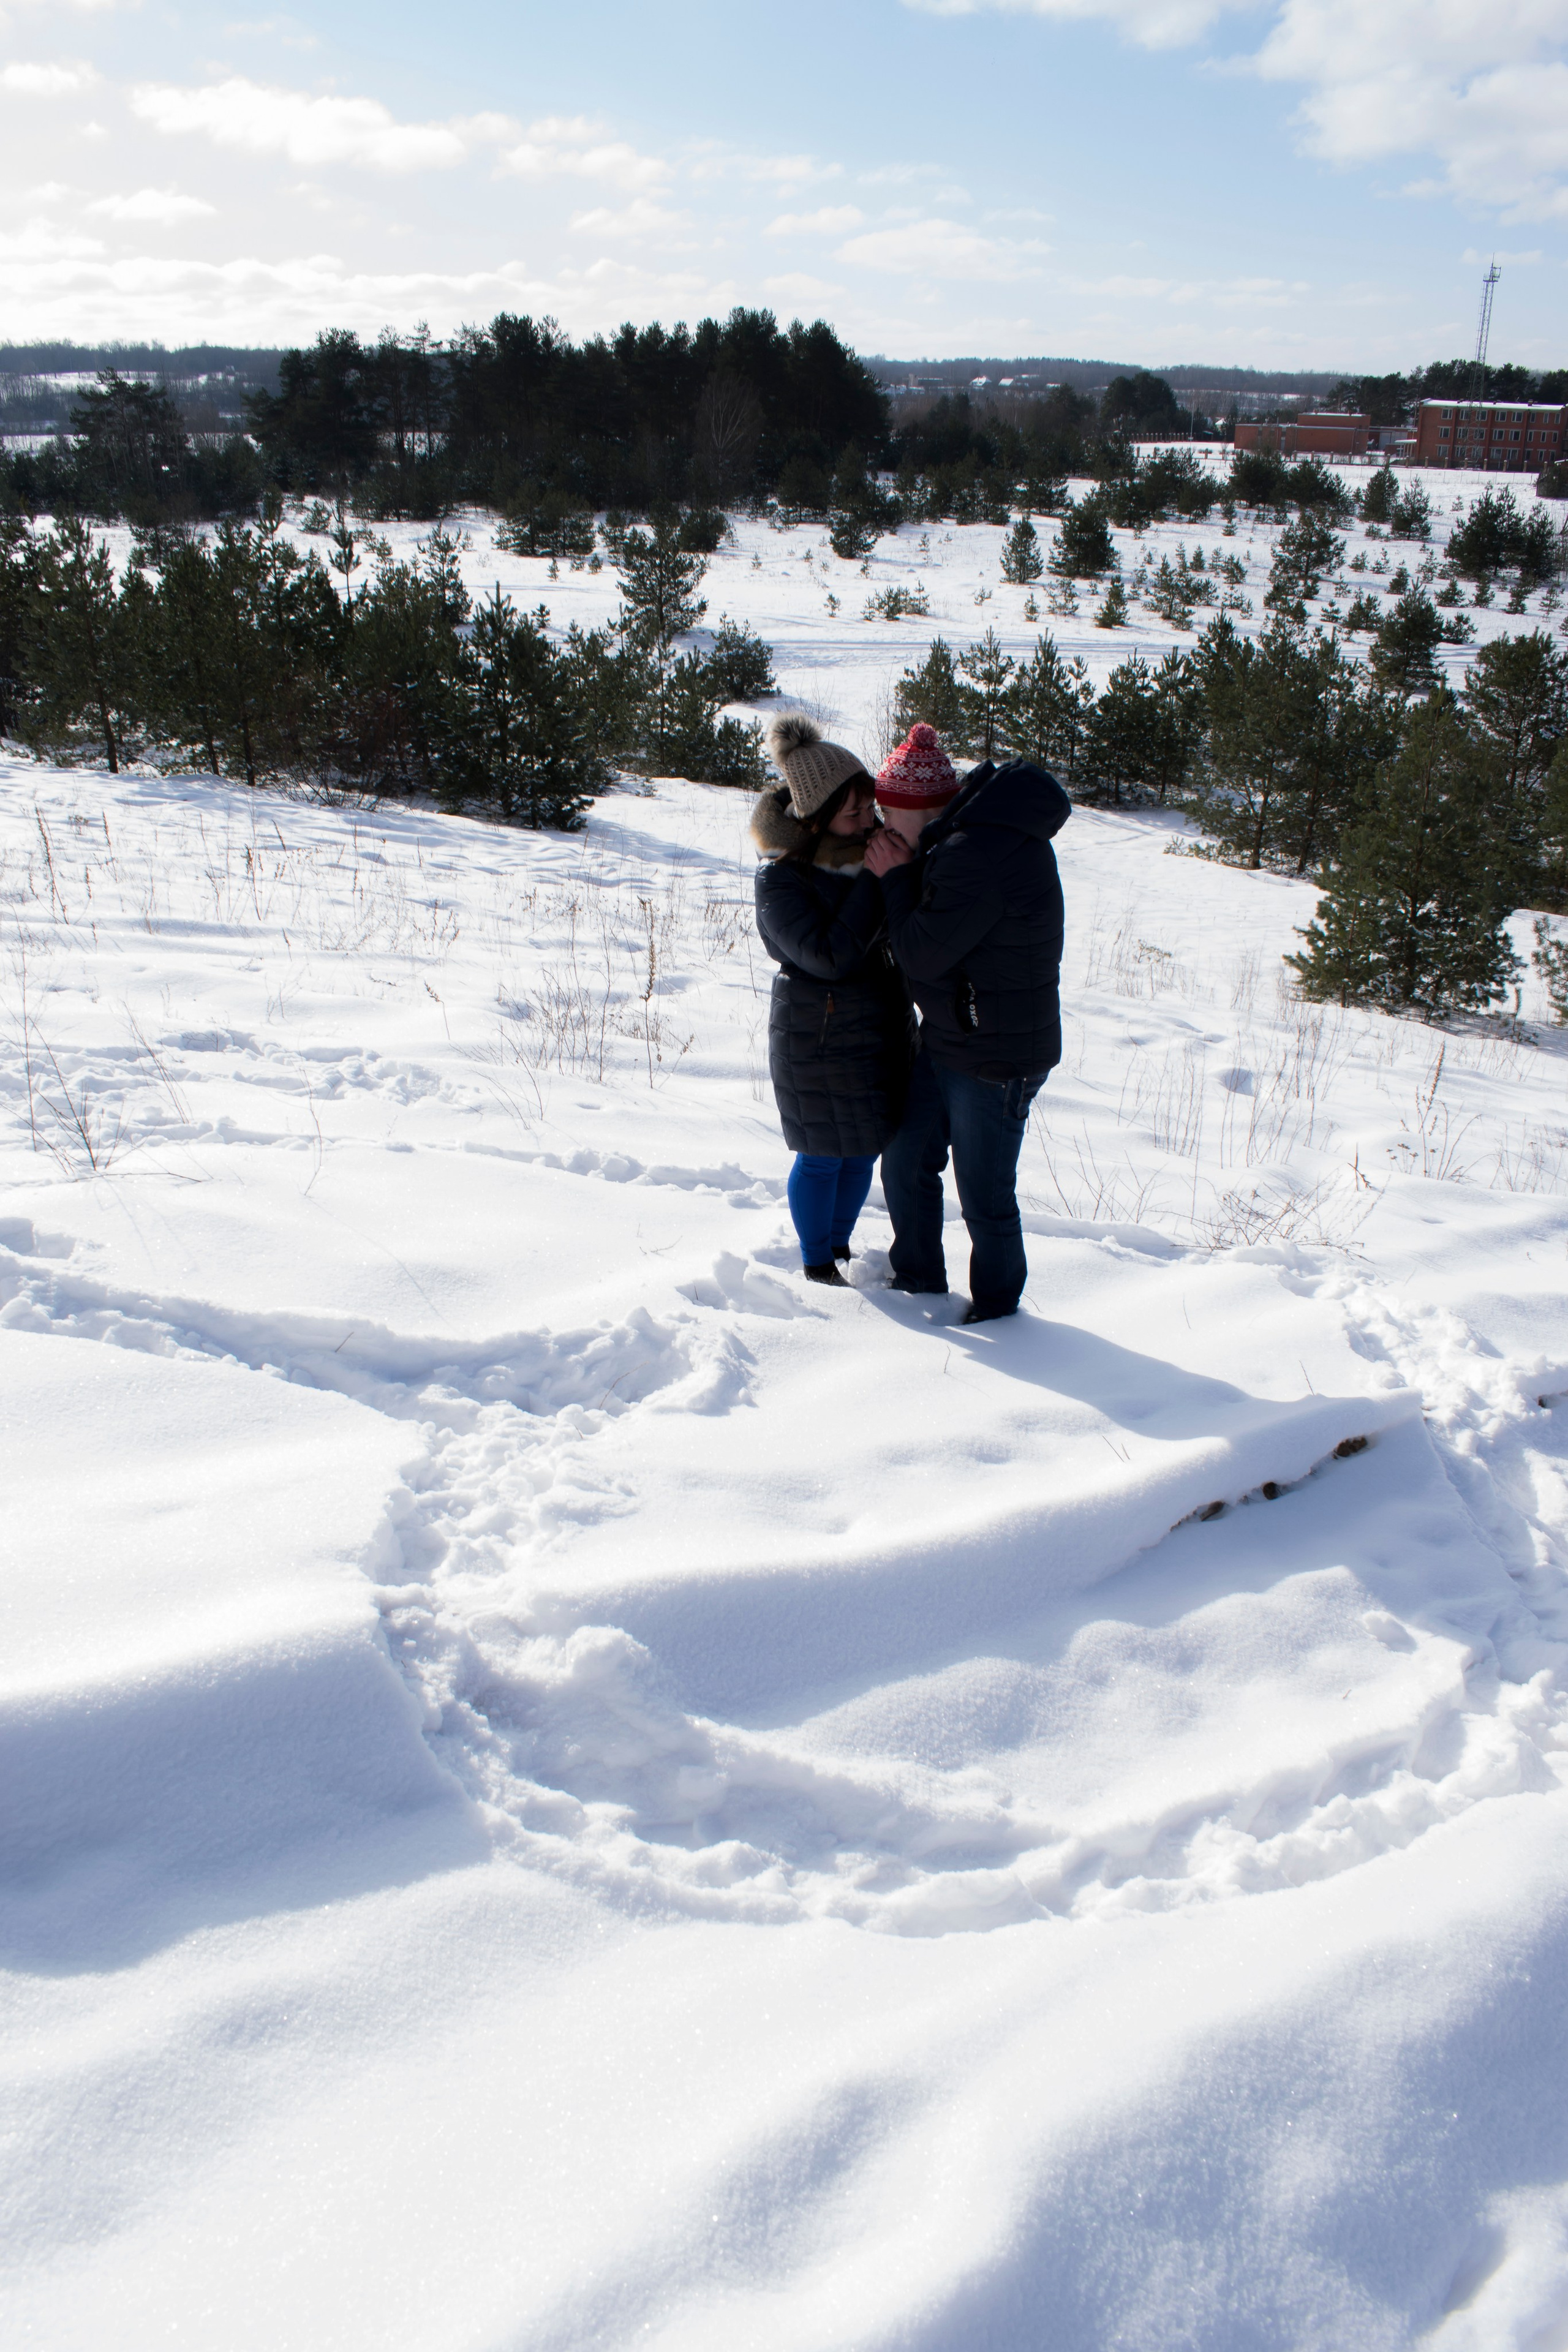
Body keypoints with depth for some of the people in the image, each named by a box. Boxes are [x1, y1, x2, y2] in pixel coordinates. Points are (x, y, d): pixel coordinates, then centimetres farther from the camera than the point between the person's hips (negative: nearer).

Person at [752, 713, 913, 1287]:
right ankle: (817, 1264, 28)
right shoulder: (782, 881, -19)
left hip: (884, 1032, 7)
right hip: (821, 1041, -7)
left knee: (863, 1151, 17)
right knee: (824, 1157, 7)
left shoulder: (871, 850, 2)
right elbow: (831, 956, -28)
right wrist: (876, 881, -28)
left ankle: (839, 1244, 39)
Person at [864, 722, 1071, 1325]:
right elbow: (930, 939, 11)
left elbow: (922, 954, -21)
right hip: (948, 1043, 10)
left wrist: (897, 878, -11)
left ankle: (997, 1306, 28)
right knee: (905, 1164, 18)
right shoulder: (969, 836, 4)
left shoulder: (977, 856, -28)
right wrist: (907, 872, -3)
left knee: (985, 1197, 6)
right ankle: (919, 1279, 38)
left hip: (998, 1059, -10)